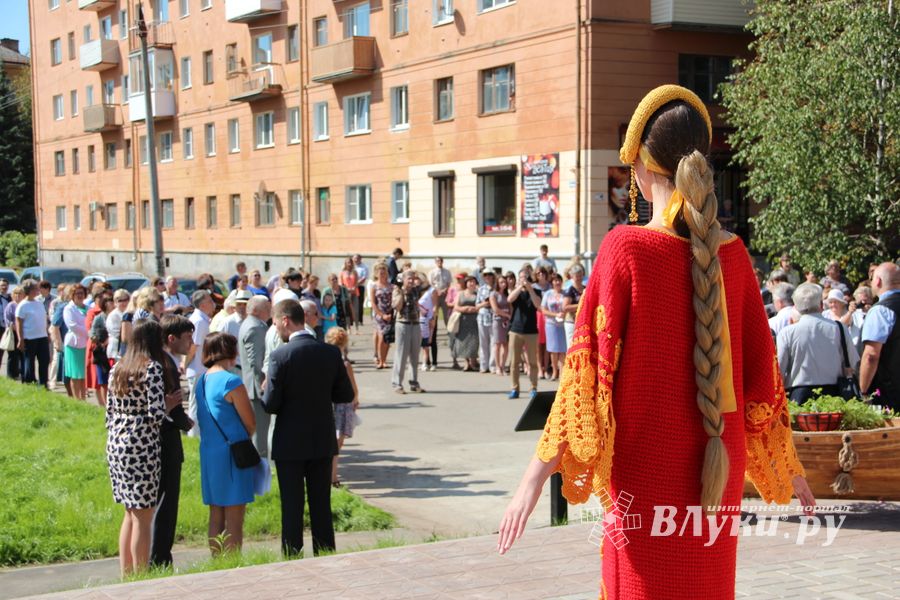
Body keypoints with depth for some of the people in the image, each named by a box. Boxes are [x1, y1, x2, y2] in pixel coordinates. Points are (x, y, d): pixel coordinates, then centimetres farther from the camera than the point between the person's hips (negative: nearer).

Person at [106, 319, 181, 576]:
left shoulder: (117, 369, 10)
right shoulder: (152, 368, -11)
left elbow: (110, 412, 12)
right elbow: (156, 414, -17)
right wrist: (171, 403, 0)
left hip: (115, 445, 8)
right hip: (141, 446, -8)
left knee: (131, 514, 18)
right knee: (144, 516, 1)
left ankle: (125, 574, 22)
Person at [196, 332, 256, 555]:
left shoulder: (202, 381, 8)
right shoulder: (231, 382, -15)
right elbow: (251, 423, -10)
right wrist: (243, 438, 9)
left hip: (208, 452, 8)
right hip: (231, 453, -8)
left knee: (216, 518, 13)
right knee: (234, 520, -2)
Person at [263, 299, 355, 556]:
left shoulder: (281, 356, -17)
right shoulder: (331, 353, -4)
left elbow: (270, 404, -16)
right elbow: (346, 395, 2)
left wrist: (265, 391, 5)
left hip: (290, 443, -4)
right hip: (323, 441, 4)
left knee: (292, 506, 6)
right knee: (322, 505, 14)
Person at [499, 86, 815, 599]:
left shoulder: (627, 248, -12)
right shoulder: (733, 254, -1)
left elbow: (589, 366, -14)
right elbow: (760, 368, 5)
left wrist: (535, 478, -10)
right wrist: (789, 468, 18)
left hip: (646, 468, -4)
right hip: (718, 470, 4)